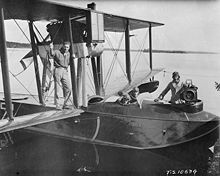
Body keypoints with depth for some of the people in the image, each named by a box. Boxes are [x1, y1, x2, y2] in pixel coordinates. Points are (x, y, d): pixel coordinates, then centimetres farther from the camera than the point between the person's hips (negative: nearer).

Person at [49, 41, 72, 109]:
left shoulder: (68, 54, 16)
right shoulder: (57, 52, -3)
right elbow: (52, 54, -25)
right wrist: (51, 48, -45)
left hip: (65, 72, 5)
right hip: (58, 70, -5)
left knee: (68, 90, -2)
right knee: (57, 89, -1)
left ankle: (65, 104, 10)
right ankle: (57, 105, 8)